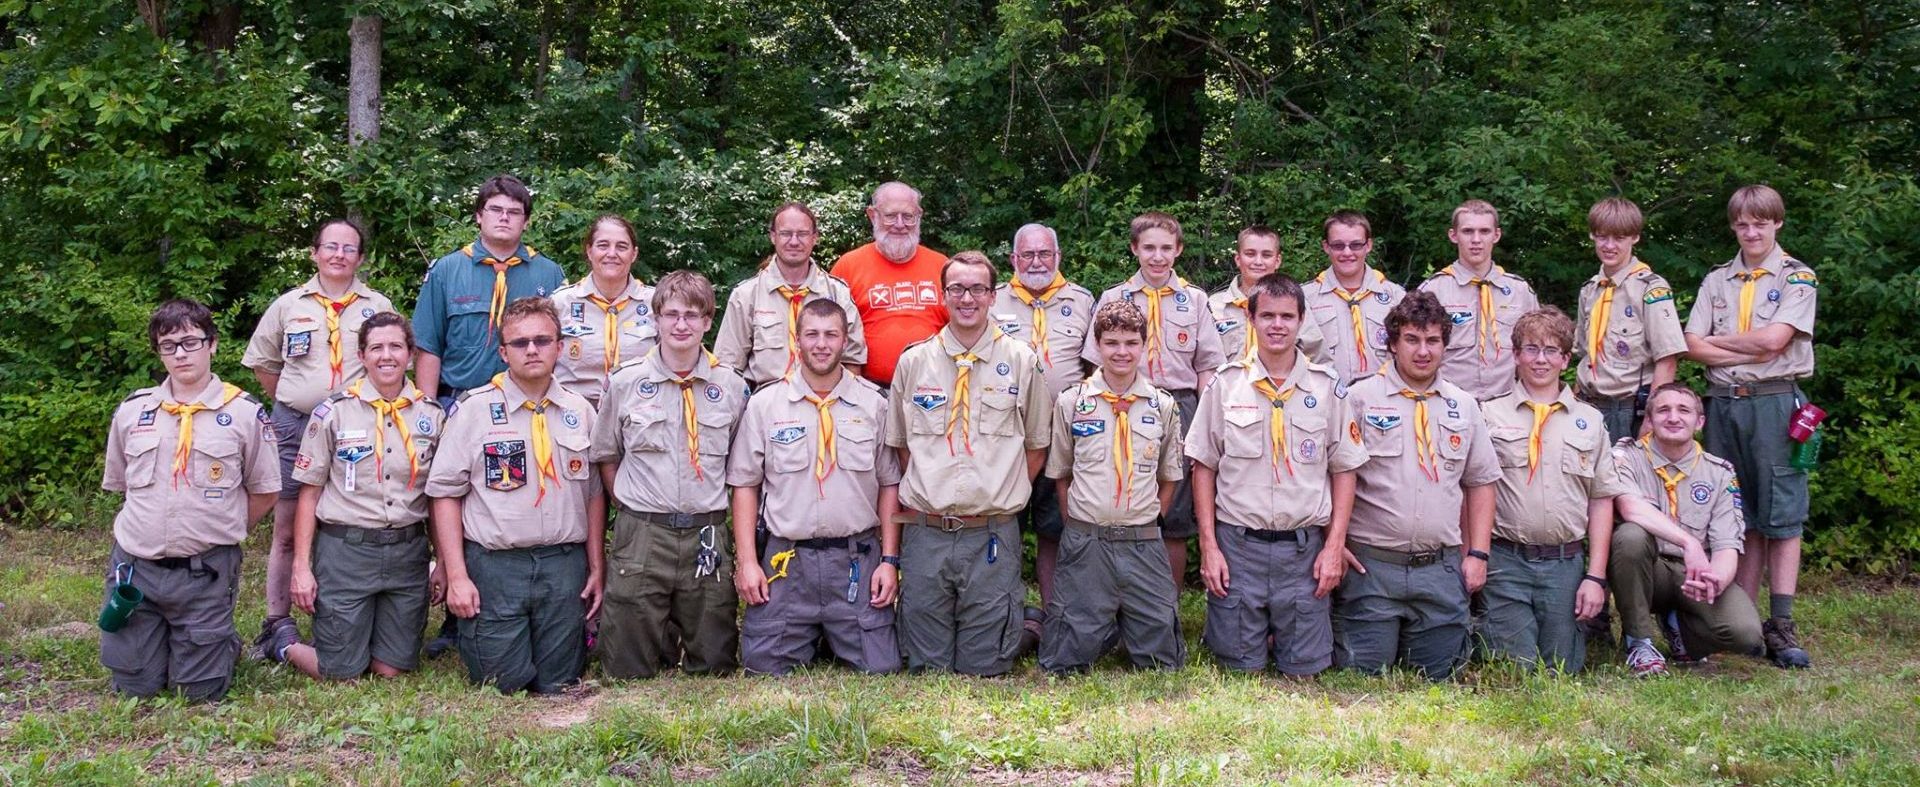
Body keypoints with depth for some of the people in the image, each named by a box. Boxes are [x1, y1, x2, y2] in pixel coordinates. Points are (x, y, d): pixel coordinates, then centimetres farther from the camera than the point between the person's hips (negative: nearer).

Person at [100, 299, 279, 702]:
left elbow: (265, 492, 4)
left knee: (202, 691, 2)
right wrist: (150, 525, 10)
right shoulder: (131, 411, 5)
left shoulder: (245, 413, -4)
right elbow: (118, 484, 18)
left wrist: (219, 529, 2)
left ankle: (222, 642, 33)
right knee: (134, 688, 8)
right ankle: (162, 640, 38)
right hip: (135, 567, 3)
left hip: (205, 573, -3)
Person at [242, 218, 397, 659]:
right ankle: (277, 623, 12)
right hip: (295, 427, 1)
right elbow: (261, 363, 16)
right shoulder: (288, 305, 7)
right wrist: (291, 403, 10)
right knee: (287, 531, 5)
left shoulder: (379, 307, 6)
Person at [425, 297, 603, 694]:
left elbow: (594, 493, 12)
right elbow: (445, 494, -2)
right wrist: (456, 576, -7)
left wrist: (596, 568, 8)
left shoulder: (579, 412, 8)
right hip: (496, 567, -3)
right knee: (501, 684, 2)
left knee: (559, 685, 6)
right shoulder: (473, 409, -3)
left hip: (565, 565, 3)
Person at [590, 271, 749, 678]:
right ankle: (664, 642, 34)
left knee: (714, 665, 7)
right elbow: (605, 455, 12)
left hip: (707, 535, 1)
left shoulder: (732, 386, 4)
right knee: (629, 670, 3)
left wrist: (713, 508, 5)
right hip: (641, 536, -1)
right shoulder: (626, 382, 1)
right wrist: (632, 505, 3)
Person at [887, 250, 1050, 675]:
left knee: (984, 665, 7)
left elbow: (1036, 446, 10)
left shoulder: (1021, 360, 3)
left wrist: (1004, 495, 2)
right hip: (925, 533, 1)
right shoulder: (914, 361, 6)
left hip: (993, 534, -1)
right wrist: (924, 495, 5)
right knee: (925, 665, 8)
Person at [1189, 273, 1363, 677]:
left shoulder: (1328, 387, 3)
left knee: (1304, 669, 5)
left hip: (1304, 548, 1)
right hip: (1237, 545, 0)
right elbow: (1204, 467, 4)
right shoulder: (1226, 383, 1)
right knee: (1240, 666, 4)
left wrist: (1334, 546, -1)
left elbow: (1344, 470, 7)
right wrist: (1208, 546, -2)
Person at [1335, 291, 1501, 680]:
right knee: (1364, 673, -1)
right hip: (1371, 565, -3)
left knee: (1438, 675, 8)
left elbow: (1480, 482, 16)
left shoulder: (1463, 406, 12)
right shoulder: (1359, 399, -1)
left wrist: (1477, 553, 7)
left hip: (1441, 569, 4)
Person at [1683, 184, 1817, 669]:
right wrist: (1749, 353, -9)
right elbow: (1693, 345, 3)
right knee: (1738, 515, 6)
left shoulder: (1798, 278, 3)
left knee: (1780, 514, -5)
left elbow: (1774, 339, -11)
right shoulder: (1716, 281, 14)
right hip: (1723, 403, 4)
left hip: (1774, 403, -4)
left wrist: (1718, 340, 1)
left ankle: (1781, 625, -4)